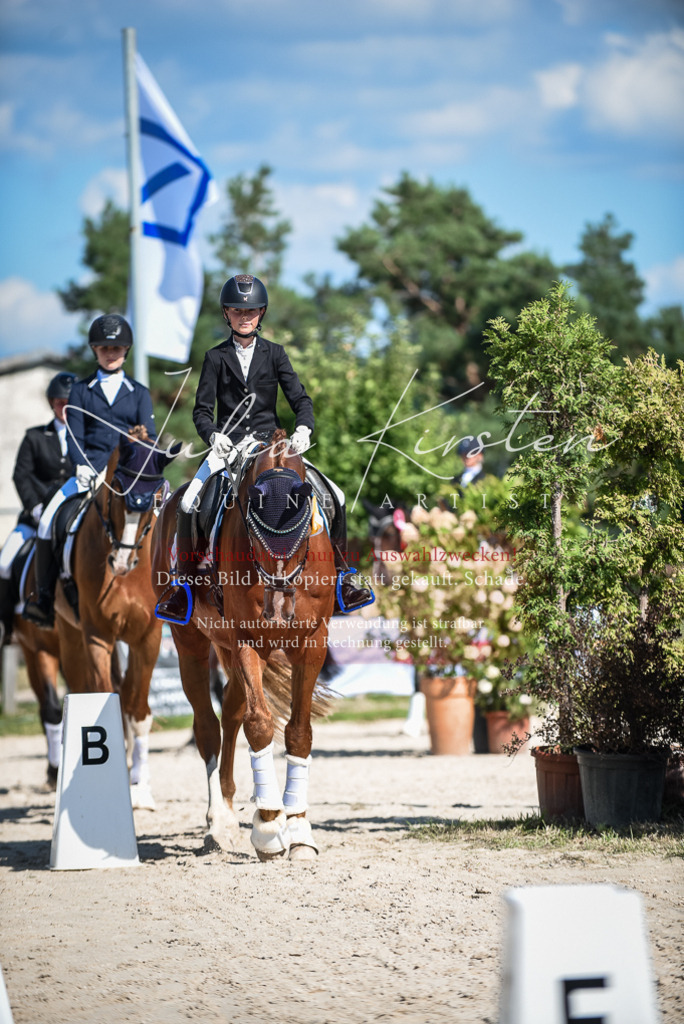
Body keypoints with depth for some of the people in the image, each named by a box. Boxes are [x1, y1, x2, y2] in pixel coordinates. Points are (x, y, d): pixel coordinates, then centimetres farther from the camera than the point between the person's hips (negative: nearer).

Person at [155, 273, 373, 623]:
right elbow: (202, 409, 0)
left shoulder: (274, 354, 7)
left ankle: (341, 579, 3)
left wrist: (303, 428, -21)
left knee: (335, 498, -12)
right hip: (228, 446, -1)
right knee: (187, 504, -24)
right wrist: (214, 436, -22)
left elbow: (300, 399, 1)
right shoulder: (216, 358, 4)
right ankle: (181, 585, -10)